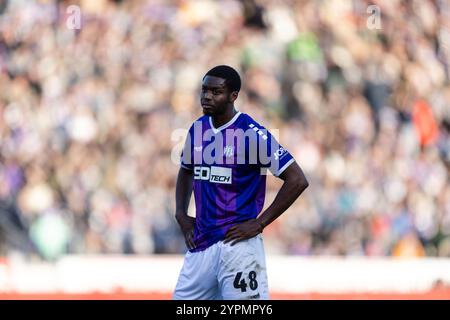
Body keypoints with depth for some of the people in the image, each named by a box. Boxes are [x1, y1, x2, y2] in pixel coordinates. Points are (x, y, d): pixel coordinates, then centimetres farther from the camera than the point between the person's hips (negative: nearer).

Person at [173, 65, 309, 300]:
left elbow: (297, 180, -13)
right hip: (200, 244, 7)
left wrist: (259, 223, -14)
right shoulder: (198, 129, 10)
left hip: (238, 243, -7)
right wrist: (181, 215, 13)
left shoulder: (252, 134, -10)